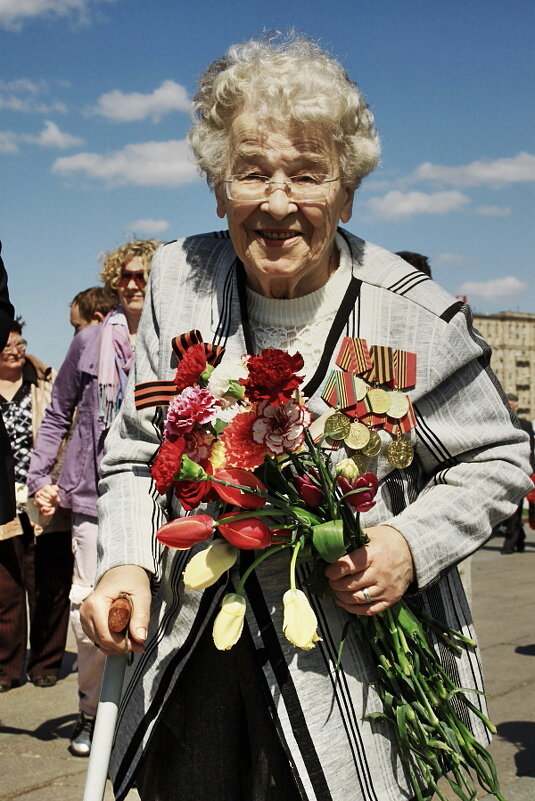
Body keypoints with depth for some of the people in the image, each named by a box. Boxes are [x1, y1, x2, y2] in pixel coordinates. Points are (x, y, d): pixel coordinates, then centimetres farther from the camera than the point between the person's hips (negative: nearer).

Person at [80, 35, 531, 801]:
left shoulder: (415, 320, -14)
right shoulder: (181, 279, -4)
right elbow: (138, 450, 5)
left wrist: (413, 545, -18)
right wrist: (126, 561, -13)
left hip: (350, 667, -3)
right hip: (192, 649, 3)